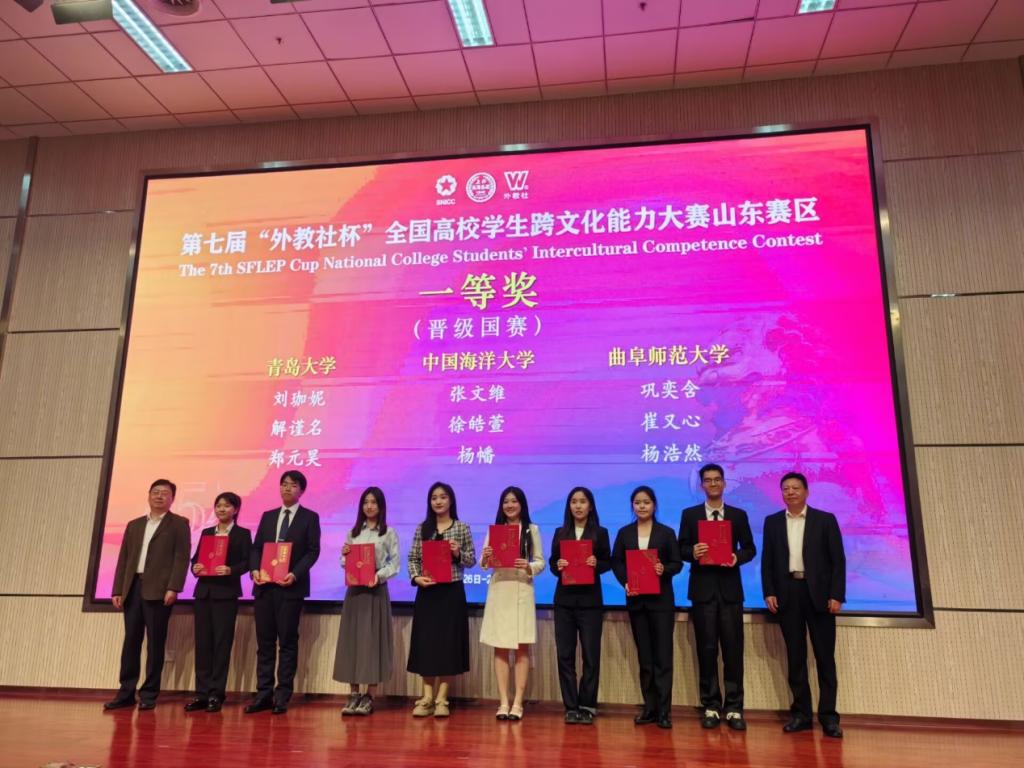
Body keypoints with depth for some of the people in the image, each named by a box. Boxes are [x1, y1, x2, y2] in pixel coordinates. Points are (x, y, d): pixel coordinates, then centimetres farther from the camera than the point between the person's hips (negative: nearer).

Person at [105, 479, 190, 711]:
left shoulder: (179, 524, 3)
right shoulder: (134, 525, 19)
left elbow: (182, 558, -5)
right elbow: (123, 559, 15)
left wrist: (173, 588, -15)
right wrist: (117, 590, 6)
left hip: (158, 590, -4)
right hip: (133, 589, 5)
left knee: (155, 642, -1)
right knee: (131, 641, 6)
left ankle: (149, 694, 6)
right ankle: (126, 693, 14)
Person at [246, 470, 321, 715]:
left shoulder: (310, 517, 3)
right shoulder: (267, 516, 16)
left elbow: (313, 551, -4)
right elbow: (256, 547, 11)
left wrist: (295, 574, -17)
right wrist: (255, 569, -7)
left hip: (291, 586, -4)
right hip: (264, 586, 4)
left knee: (287, 641, 1)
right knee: (264, 642, 7)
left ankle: (282, 695, 8)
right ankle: (263, 694, 14)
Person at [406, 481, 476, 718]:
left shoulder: (462, 528, 1)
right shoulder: (422, 528, 6)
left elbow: (472, 561, 4)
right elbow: (413, 558, 6)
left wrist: (458, 554, -15)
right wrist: (416, 577, -11)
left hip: (452, 592, -2)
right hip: (426, 592, 2)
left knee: (448, 643, 2)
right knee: (425, 642, 4)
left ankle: (442, 699, 12)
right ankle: (427, 698, 14)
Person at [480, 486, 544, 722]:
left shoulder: (532, 530, 4)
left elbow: (541, 562, 2)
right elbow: (483, 565, 5)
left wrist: (529, 567, -18)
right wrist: (485, 559, -17)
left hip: (522, 591, -1)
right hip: (499, 591, 1)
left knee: (522, 648, 1)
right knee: (500, 648, 3)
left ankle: (517, 703, 7)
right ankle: (503, 702, 8)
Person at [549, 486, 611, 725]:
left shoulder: (600, 533, 4)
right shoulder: (560, 533, 9)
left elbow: (608, 563, 3)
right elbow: (552, 562, 8)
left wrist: (596, 564, -17)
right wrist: (557, 566, -13)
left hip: (590, 600, -2)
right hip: (564, 600, 2)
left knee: (590, 654, 2)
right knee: (564, 654, 2)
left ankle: (587, 706, 14)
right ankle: (570, 707, 12)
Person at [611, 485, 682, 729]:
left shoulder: (666, 533, 2)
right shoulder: (624, 533, 7)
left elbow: (677, 563, 1)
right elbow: (615, 562, 5)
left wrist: (665, 569, -19)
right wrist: (625, 583, -11)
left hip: (661, 600, -2)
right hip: (636, 600, 2)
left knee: (663, 656, -2)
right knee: (644, 657, 9)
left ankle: (663, 711, 2)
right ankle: (649, 708, 16)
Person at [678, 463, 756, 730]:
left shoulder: (739, 515, 9)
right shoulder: (690, 514, 6)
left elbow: (750, 548, 8)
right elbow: (681, 549, 4)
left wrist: (738, 557, -12)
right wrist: (692, 552, -18)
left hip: (730, 589, 1)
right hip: (702, 589, 0)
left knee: (733, 649, 1)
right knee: (706, 649, 4)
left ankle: (734, 708, 9)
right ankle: (711, 706, 13)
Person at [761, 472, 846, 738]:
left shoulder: (825, 520, 3)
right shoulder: (772, 522, 9)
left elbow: (838, 560, -1)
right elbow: (767, 561, 7)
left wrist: (836, 595, -9)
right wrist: (768, 593, -2)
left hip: (818, 593, -2)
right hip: (787, 593, 2)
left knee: (825, 656, 1)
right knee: (795, 656, 5)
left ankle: (828, 715, 7)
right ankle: (801, 713, 12)